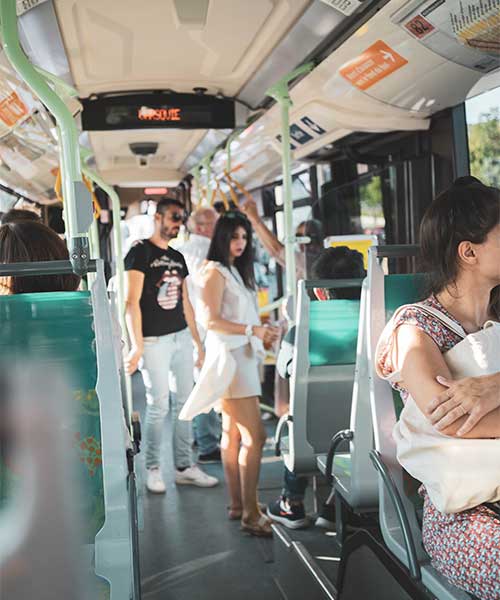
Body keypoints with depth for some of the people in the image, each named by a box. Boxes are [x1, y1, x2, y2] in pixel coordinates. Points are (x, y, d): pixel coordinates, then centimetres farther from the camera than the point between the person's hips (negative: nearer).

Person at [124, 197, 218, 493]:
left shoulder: (178, 258, 16)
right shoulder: (140, 252, -5)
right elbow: (132, 302, -11)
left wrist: (198, 341, 17)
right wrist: (137, 346, -17)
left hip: (182, 337, 7)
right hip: (155, 340, -7)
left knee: (184, 403, 8)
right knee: (159, 407, -4)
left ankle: (184, 467, 16)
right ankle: (153, 469, 10)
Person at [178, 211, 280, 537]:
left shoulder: (237, 271, 19)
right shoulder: (215, 272, -8)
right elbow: (212, 320, -16)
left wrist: (263, 332, 8)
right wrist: (252, 330, -21)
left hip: (243, 355, 9)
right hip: (229, 356, -9)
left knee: (233, 434, 12)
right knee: (254, 436, -12)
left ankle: (237, 504, 17)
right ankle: (251, 515, -9)